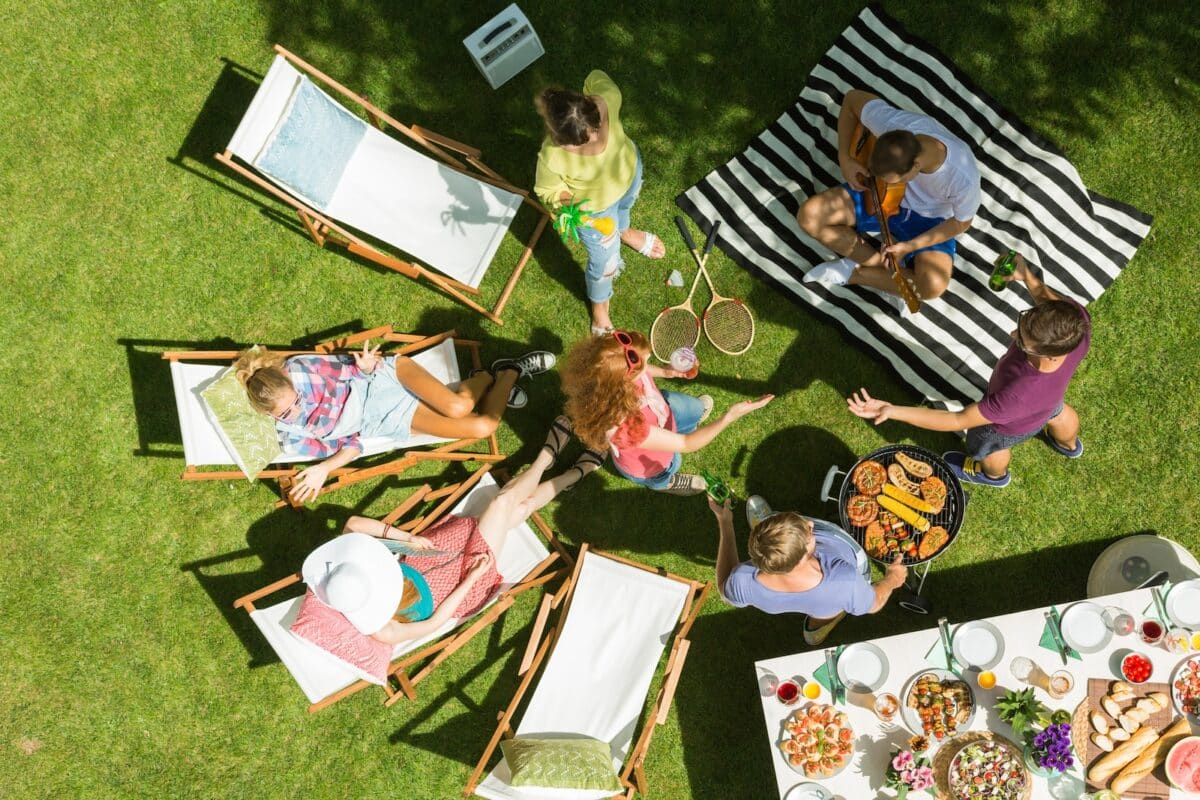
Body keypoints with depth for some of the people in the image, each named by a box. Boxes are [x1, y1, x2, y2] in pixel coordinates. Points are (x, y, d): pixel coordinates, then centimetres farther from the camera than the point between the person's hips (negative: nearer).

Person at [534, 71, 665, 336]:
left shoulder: (607, 98, -39)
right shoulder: (552, 157, -45)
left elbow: (595, 76, -13)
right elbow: (546, 191, -21)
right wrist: (569, 201, -41)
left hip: (628, 168, 4)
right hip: (595, 208, -4)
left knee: (626, 205, 40)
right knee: (605, 263, 17)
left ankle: (624, 232, 81)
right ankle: (599, 304, 55)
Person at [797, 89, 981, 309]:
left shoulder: (964, 178, -37)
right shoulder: (893, 124, -33)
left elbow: (962, 222, -16)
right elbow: (852, 98, -13)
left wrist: (910, 246, -22)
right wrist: (844, 158, -18)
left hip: (929, 219, -3)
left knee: (933, 286, -29)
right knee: (808, 215, -16)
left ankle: (851, 272, -6)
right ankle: (883, 267, -7)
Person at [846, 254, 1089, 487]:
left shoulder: (1017, 397, -52)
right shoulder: (1076, 318, -39)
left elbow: (958, 420, -38)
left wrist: (891, 411, -41)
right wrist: (1026, 275, -13)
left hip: (1012, 425, -5)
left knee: (989, 449, 31)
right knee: (1057, 411, 42)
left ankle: (994, 475, 68)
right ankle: (1069, 445, 77)